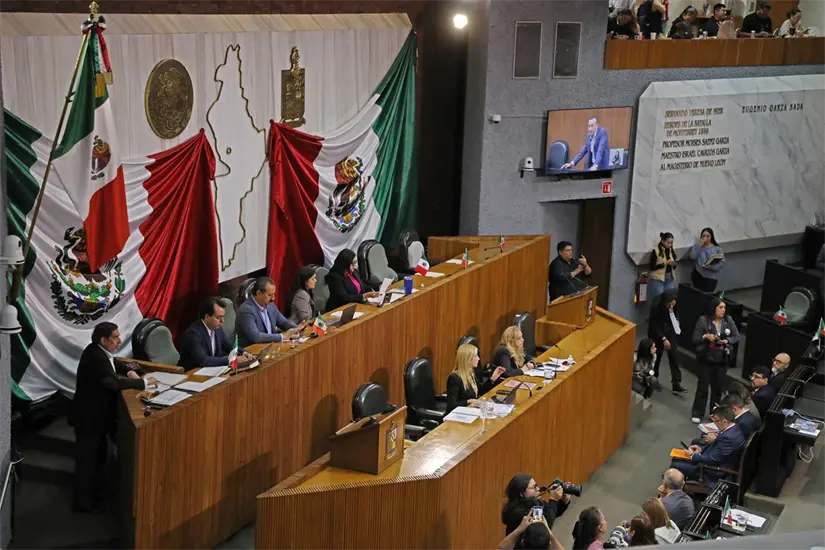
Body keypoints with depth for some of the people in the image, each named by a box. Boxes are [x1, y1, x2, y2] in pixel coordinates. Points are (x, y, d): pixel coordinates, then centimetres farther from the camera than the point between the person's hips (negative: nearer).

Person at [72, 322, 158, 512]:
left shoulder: (100, 351, 1)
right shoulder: (95, 357, -28)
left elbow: (114, 363, 22)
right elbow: (114, 383, -38)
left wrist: (130, 372, 2)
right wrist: (144, 382, -30)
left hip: (96, 413, 10)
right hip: (88, 416, -10)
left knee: (100, 454, 22)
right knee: (87, 459, 2)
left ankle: (97, 493, 37)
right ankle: (83, 502, 14)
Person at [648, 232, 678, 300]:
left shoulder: (671, 251, 7)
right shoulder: (656, 251, -10)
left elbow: (673, 267, 16)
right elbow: (652, 267, -13)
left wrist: (674, 264, -8)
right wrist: (665, 263, -20)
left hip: (670, 278, 5)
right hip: (658, 279, -5)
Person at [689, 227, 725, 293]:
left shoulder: (717, 248, -2)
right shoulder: (698, 247, 5)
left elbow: (722, 263, -7)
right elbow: (693, 257, -12)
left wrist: (711, 267, -23)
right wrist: (700, 245, -12)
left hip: (711, 277, -2)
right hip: (698, 275, 2)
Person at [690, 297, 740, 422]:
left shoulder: (728, 320, -2)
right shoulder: (703, 320, -11)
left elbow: (736, 337, 3)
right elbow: (695, 340, -8)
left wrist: (727, 341, -15)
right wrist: (705, 336, -26)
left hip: (721, 360, 3)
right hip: (705, 359, -3)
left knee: (717, 387, 10)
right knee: (702, 387, 4)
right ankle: (697, 413, 16)